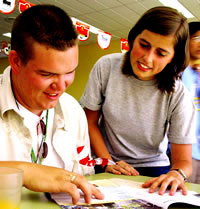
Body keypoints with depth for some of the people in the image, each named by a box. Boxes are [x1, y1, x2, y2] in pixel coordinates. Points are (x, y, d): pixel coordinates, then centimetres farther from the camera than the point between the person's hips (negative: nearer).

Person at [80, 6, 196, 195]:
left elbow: (184, 161, -10)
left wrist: (177, 173, -32)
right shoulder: (106, 67, -11)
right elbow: (90, 122, -2)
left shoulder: (178, 95, -14)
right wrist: (108, 162, -12)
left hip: (153, 168, 1)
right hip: (108, 167, -1)